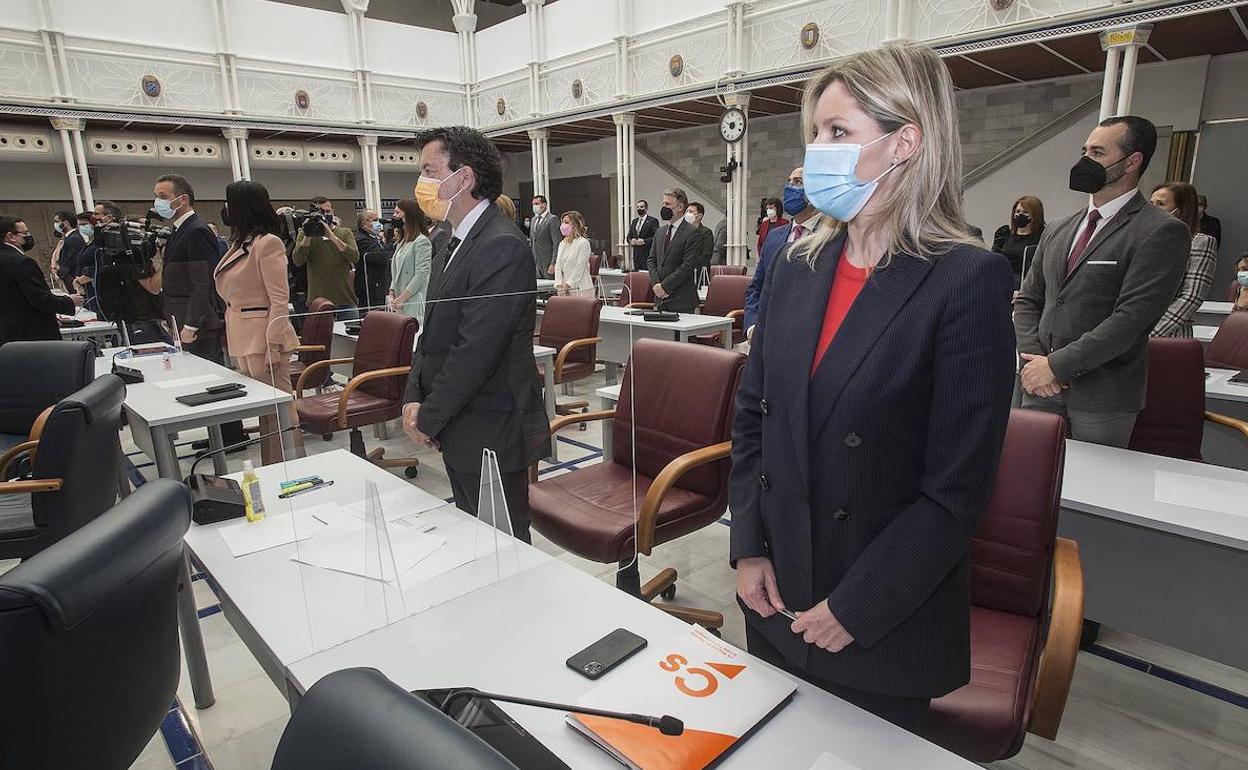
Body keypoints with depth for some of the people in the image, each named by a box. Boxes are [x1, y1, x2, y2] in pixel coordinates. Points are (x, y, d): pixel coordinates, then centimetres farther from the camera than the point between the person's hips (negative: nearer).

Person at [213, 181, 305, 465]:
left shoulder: (267, 242, -11)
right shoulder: (240, 243, 15)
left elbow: (279, 299, -15)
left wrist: (273, 346, -19)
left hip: (263, 338, -9)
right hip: (244, 340, 9)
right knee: (263, 410, 14)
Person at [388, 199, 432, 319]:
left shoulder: (422, 242, -8)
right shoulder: (402, 242, 18)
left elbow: (421, 275, -15)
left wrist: (401, 298, -15)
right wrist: (392, 294, 5)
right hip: (400, 304, 8)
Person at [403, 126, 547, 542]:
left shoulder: (502, 247, -20)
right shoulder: (460, 242, 13)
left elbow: (476, 349, -24)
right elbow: (435, 330, 14)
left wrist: (428, 419, -13)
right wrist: (414, 398, 1)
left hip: (491, 434, -9)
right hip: (461, 434, 9)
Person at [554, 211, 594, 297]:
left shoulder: (583, 243, -7)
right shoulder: (562, 244, 14)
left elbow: (580, 268, -11)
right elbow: (558, 265, 9)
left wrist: (568, 285, -13)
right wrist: (559, 284, -4)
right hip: (564, 290, 6)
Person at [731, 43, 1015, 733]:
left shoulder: (967, 281, -16)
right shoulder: (794, 266, 1)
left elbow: (958, 487, -17)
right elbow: (751, 417, 5)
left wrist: (855, 609, -15)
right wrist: (749, 548, -2)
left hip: (886, 624, -4)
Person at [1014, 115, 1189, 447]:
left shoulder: (1162, 233, -7)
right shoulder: (1057, 232, 13)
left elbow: (1130, 318, -16)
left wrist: (1057, 365, -16)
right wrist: (1032, 359, -4)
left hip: (1101, 398, -5)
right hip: (1040, 387, 5)